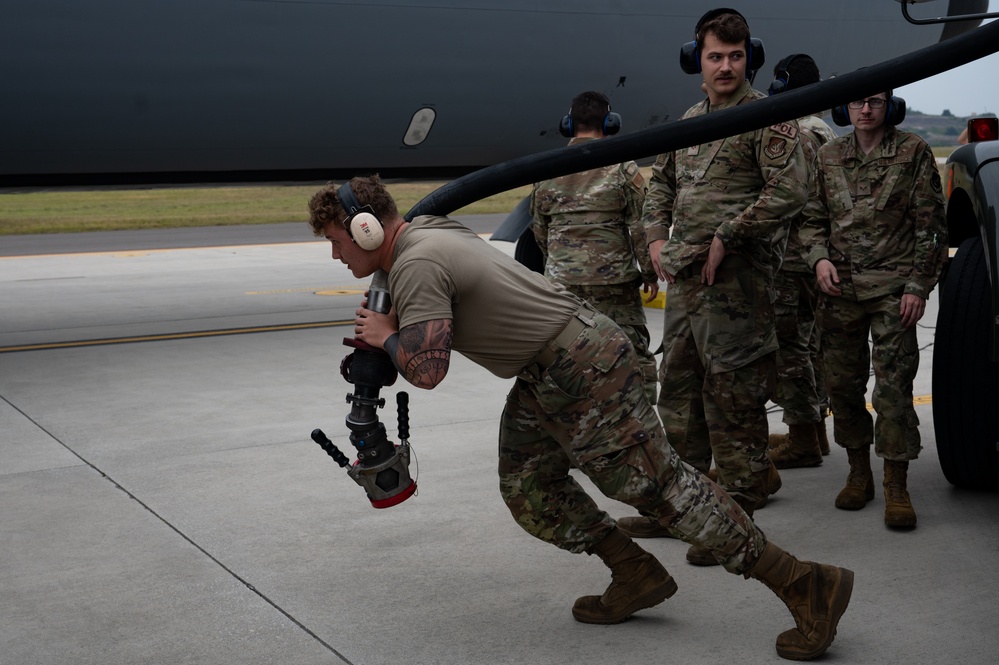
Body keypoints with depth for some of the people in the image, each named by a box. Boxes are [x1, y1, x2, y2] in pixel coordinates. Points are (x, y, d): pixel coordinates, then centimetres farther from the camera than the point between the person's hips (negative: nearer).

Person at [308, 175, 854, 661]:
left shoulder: (416, 265, -19)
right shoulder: (422, 232, 13)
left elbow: (427, 368, -28)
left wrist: (386, 336, -8)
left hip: (583, 369, -10)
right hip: (543, 375, 10)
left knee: (656, 482, -9)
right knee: (527, 487, 11)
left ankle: (806, 586, -5)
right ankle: (635, 576, 16)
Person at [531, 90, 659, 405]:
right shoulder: (622, 167, -7)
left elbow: (540, 229, 12)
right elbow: (639, 226, -6)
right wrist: (649, 272, 5)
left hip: (561, 281, 4)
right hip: (613, 281, -3)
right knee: (635, 355, 3)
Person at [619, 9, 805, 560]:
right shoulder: (689, 121, 17)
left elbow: (788, 191, -17)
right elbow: (661, 181, 28)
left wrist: (725, 238, -16)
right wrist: (657, 236, 12)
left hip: (736, 281, -8)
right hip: (684, 279, 8)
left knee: (732, 398, -4)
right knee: (678, 392, 14)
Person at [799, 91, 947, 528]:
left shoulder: (913, 154, 0)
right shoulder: (829, 157, 9)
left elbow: (930, 226, 0)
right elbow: (813, 217, 16)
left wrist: (918, 286, -7)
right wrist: (819, 257, -3)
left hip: (892, 289, -4)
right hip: (840, 289, 4)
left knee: (893, 389, -6)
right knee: (842, 385, 7)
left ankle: (896, 488, 2)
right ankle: (858, 474, 22)